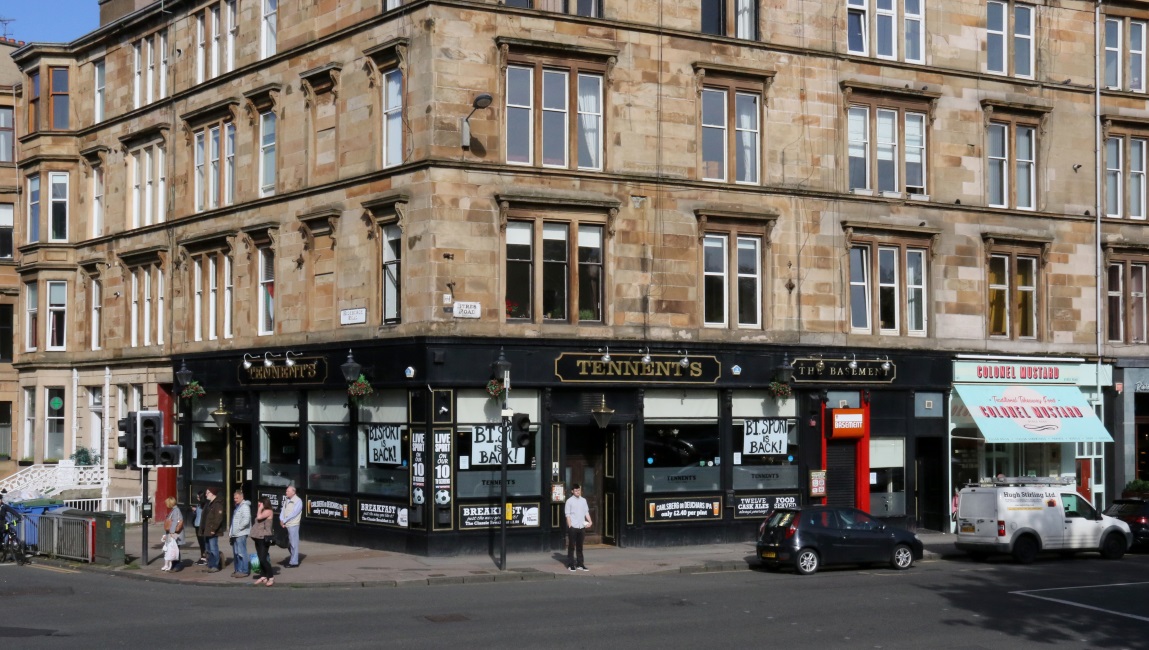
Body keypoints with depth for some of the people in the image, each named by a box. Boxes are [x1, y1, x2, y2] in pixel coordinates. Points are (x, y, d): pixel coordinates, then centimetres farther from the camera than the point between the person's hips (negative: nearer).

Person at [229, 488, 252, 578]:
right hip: (236, 534, 10)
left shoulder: (245, 506, -12)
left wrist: (237, 529, -17)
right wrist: (233, 531, 14)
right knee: (236, 553, 13)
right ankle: (237, 570, 20)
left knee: (241, 553, -9)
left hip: (241, 534, -10)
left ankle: (244, 571, -7)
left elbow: (246, 520, -21)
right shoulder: (237, 506, 19)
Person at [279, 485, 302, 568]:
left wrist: (284, 521, -13)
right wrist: (281, 520, -6)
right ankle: (293, 558, 26)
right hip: (286, 525, 8)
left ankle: (294, 562, 1)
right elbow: (283, 510, 10)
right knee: (288, 543, 14)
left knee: (293, 543, -3)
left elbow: (293, 513, -15)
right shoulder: (286, 500, 14)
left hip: (293, 525, -8)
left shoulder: (297, 501, -8)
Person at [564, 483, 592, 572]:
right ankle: (571, 565, 6)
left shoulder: (583, 500, 11)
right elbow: (568, 514, -5)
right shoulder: (569, 501, -2)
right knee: (571, 546, 1)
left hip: (582, 527, 4)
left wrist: (589, 521, -2)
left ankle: (580, 564, 15)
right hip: (573, 527, -4)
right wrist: (570, 525, -12)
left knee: (580, 546, 10)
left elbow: (586, 512, 13)